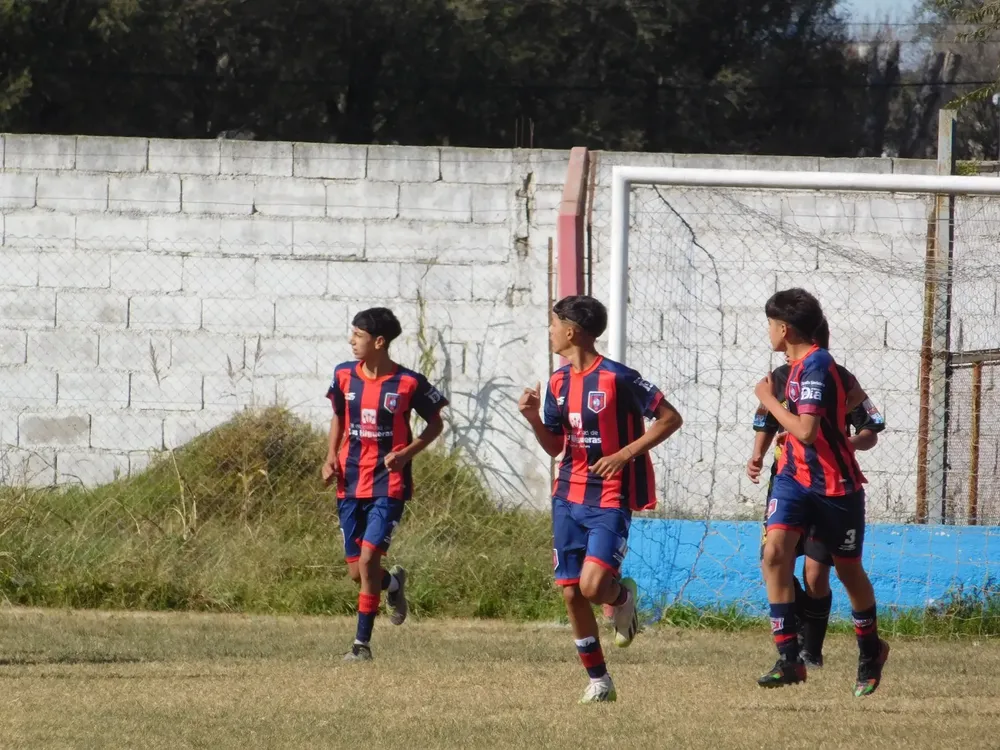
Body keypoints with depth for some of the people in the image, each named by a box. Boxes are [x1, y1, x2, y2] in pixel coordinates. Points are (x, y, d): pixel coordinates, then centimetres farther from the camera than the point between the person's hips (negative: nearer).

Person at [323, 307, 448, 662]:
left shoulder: (409, 383, -10)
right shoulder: (344, 376, 3)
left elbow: (435, 424, 3)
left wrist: (406, 453, -13)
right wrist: (332, 456, 3)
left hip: (389, 485, -5)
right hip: (350, 484, 5)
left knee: (368, 558, -16)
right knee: (356, 571, 5)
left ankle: (362, 642, -6)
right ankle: (393, 583, 41)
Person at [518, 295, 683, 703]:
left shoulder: (617, 378, -13)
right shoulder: (558, 383, 9)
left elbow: (670, 418, -9)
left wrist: (625, 455, -17)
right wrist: (534, 418, -4)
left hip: (610, 501, -7)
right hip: (568, 498, 7)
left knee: (593, 585, -21)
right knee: (571, 593, 3)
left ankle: (623, 595, 15)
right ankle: (599, 681, 13)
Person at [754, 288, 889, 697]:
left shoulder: (816, 367, -20)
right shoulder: (799, 365, 8)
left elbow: (806, 431, -27)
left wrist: (770, 400, -15)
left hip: (835, 484, -7)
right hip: (795, 476, 7)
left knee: (849, 570, 10)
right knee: (775, 551, -16)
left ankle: (870, 649, 36)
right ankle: (788, 658, -19)